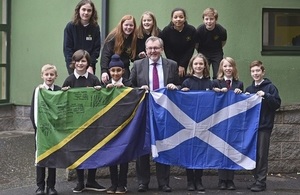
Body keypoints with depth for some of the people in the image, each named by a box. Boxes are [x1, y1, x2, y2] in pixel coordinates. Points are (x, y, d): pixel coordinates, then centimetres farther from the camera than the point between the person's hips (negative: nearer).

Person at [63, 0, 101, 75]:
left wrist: (90, 66, -10)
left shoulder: (95, 27, 1)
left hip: (90, 66, 1)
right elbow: (67, 49, -4)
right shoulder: (70, 27, -3)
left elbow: (96, 49, 0)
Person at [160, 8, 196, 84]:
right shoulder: (166, 31, -13)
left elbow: (190, 49, -7)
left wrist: (182, 65, -9)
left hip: (186, 61, 0)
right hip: (172, 61, 0)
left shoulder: (191, 30, -13)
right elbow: (167, 50, -7)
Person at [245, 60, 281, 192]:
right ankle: (256, 180, 16)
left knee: (262, 155, -4)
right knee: (253, 154, 8)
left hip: (264, 126, -5)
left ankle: (261, 182, 1)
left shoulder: (270, 87, -3)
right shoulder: (249, 89, 14)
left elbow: (277, 104, -10)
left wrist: (265, 96, -21)